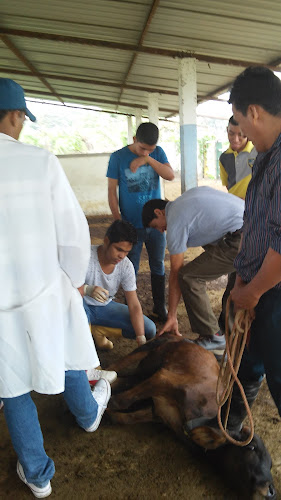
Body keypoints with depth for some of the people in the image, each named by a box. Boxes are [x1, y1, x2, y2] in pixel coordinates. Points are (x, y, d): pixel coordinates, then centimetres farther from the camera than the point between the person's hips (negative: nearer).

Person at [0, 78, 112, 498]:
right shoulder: (41, 162, -12)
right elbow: (73, 231, -9)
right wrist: (75, 279, 7)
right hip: (45, 292, 0)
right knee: (66, 359, 26)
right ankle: (89, 414, 55)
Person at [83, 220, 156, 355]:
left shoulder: (126, 266, -13)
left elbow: (134, 305, -13)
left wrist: (141, 339, -22)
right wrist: (88, 289, -52)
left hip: (105, 307, 4)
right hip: (83, 306, -3)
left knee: (149, 329, -8)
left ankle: (100, 331, 1)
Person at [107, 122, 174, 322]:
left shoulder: (157, 152, 2)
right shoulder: (118, 157, -6)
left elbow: (170, 175, -10)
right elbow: (112, 190, -4)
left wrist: (148, 159, -21)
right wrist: (118, 221, -8)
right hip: (131, 225, -2)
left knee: (158, 266, 12)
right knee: (131, 269, 7)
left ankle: (160, 306, 27)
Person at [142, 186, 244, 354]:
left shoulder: (175, 223, -1)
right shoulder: (191, 193, 23)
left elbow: (175, 274, 1)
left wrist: (172, 317, 8)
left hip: (241, 241, -10)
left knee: (188, 276, -3)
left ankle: (213, 338, 7)